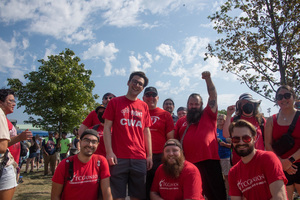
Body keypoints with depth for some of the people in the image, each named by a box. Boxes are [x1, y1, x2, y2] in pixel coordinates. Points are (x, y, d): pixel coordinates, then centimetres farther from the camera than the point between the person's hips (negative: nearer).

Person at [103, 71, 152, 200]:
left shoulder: (144, 106, 14)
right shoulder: (115, 102, 6)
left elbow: (146, 131, 14)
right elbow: (107, 128, 1)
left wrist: (149, 155, 8)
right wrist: (109, 152, -9)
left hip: (140, 158, 3)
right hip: (119, 158, -2)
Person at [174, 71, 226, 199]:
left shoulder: (208, 115, 12)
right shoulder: (181, 121, 15)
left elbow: (213, 96, 3)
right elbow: (174, 140, 16)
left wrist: (208, 78, -8)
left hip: (209, 159, -1)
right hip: (189, 162, 2)